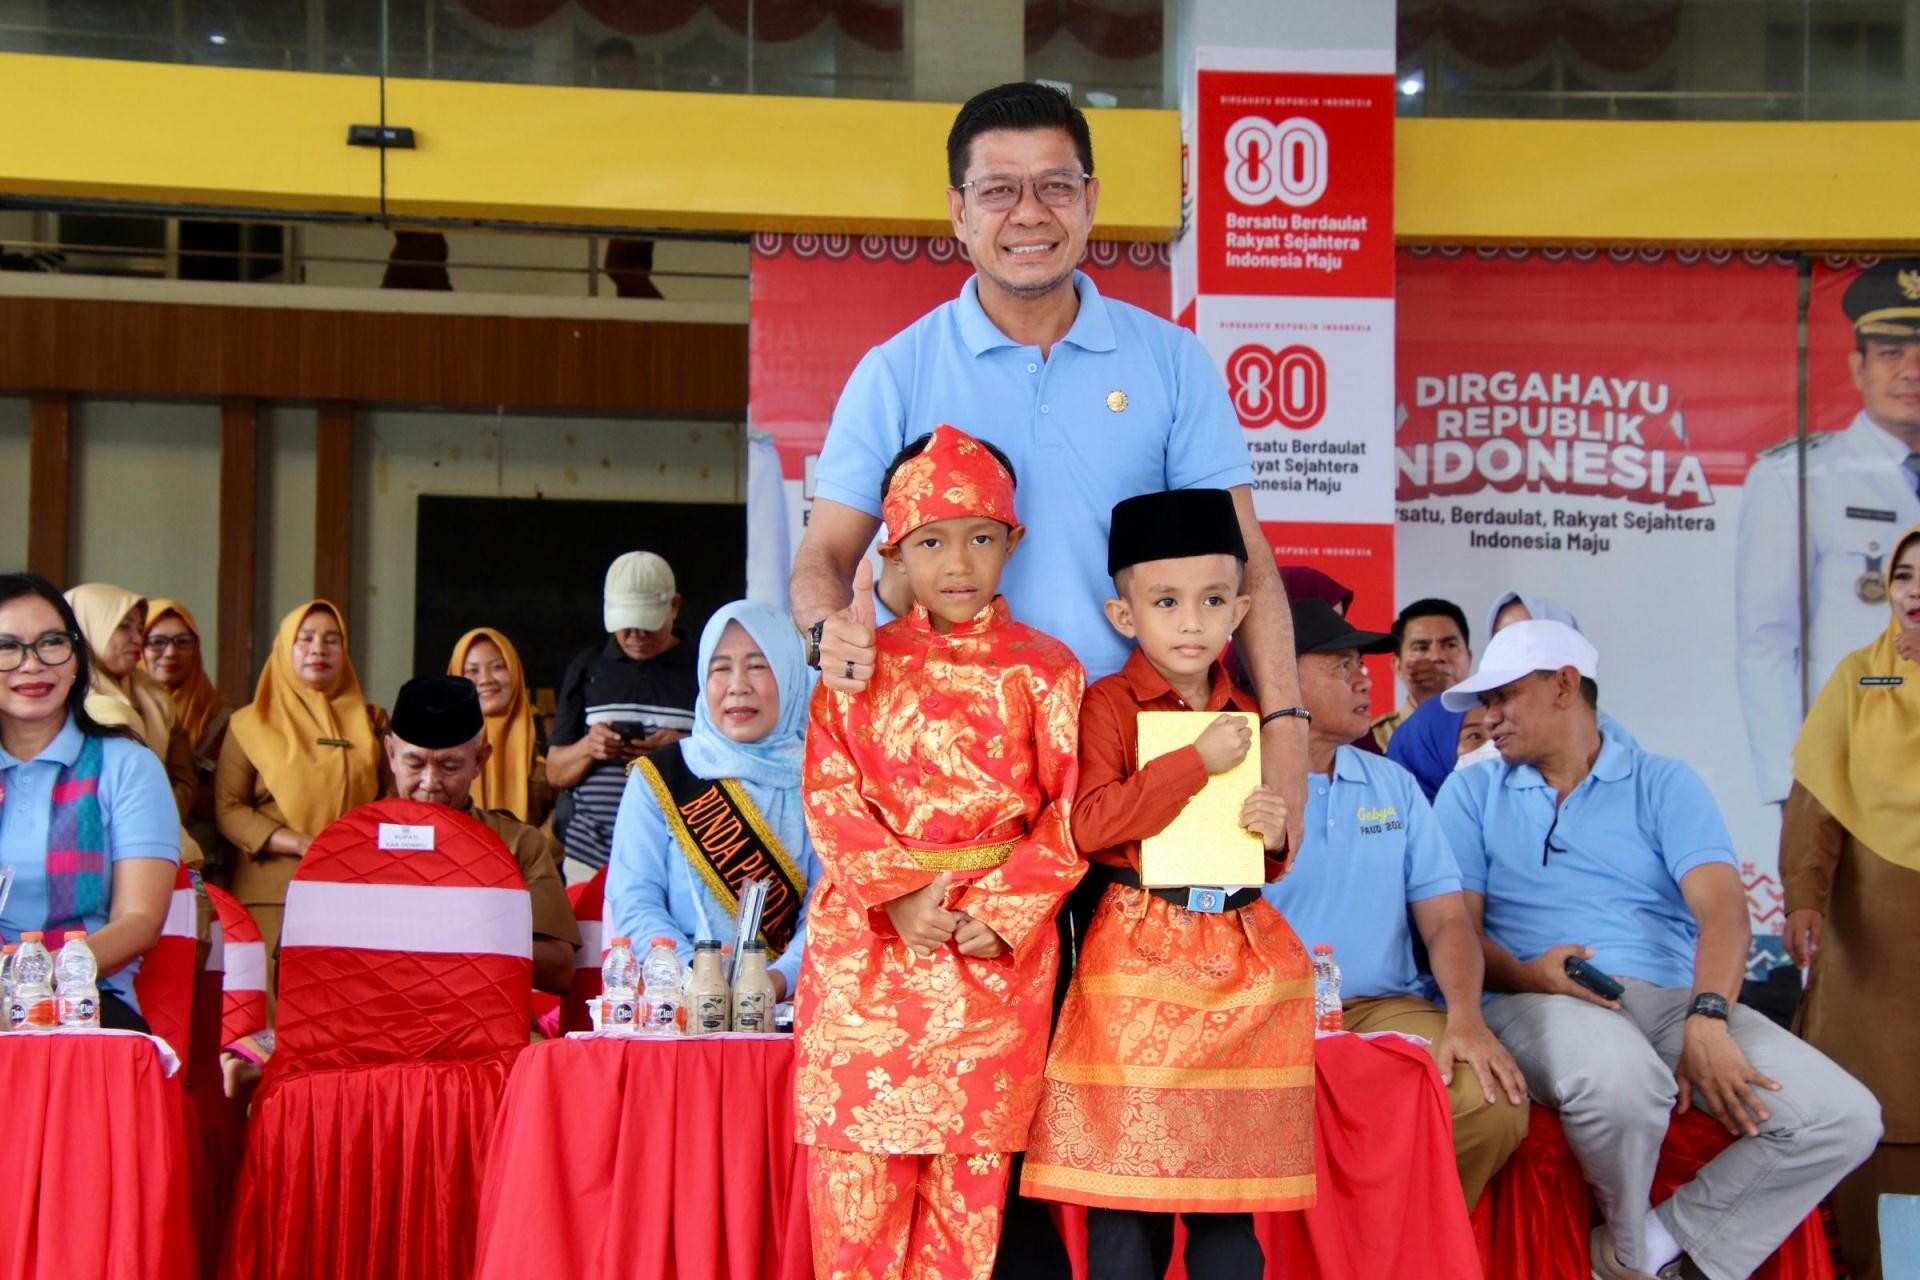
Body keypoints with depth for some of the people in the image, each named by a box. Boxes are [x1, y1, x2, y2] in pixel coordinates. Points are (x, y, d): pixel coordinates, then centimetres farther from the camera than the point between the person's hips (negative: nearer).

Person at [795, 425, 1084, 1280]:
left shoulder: (1042, 672, 4)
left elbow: (1071, 810, -1)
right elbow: (832, 797, 1)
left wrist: (1000, 911, -11)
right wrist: (899, 894, -12)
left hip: (995, 949, -1)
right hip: (869, 942, 1)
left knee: (970, 1167, 1)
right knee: (855, 1167, 0)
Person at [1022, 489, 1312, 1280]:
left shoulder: (1248, 717, 14)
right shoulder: (1109, 704, -2)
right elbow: (1089, 824, -17)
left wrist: (1275, 837, 1)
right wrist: (1198, 762, -15)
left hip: (1241, 961, 5)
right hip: (1139, 956, -5)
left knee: (1232, 1186, 6)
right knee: (1126, 1184, -3)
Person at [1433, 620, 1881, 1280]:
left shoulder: (1662, 783, 13)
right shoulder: (1471, 793, 17)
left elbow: (1721, 904, -3)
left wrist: (1708, 1019, -22)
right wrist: (1522, 973, -18)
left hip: (1673, 997, 2)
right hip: (1541, 1002, -2)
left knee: (1845, 1116, -20)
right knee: (1619, 1079, -39)